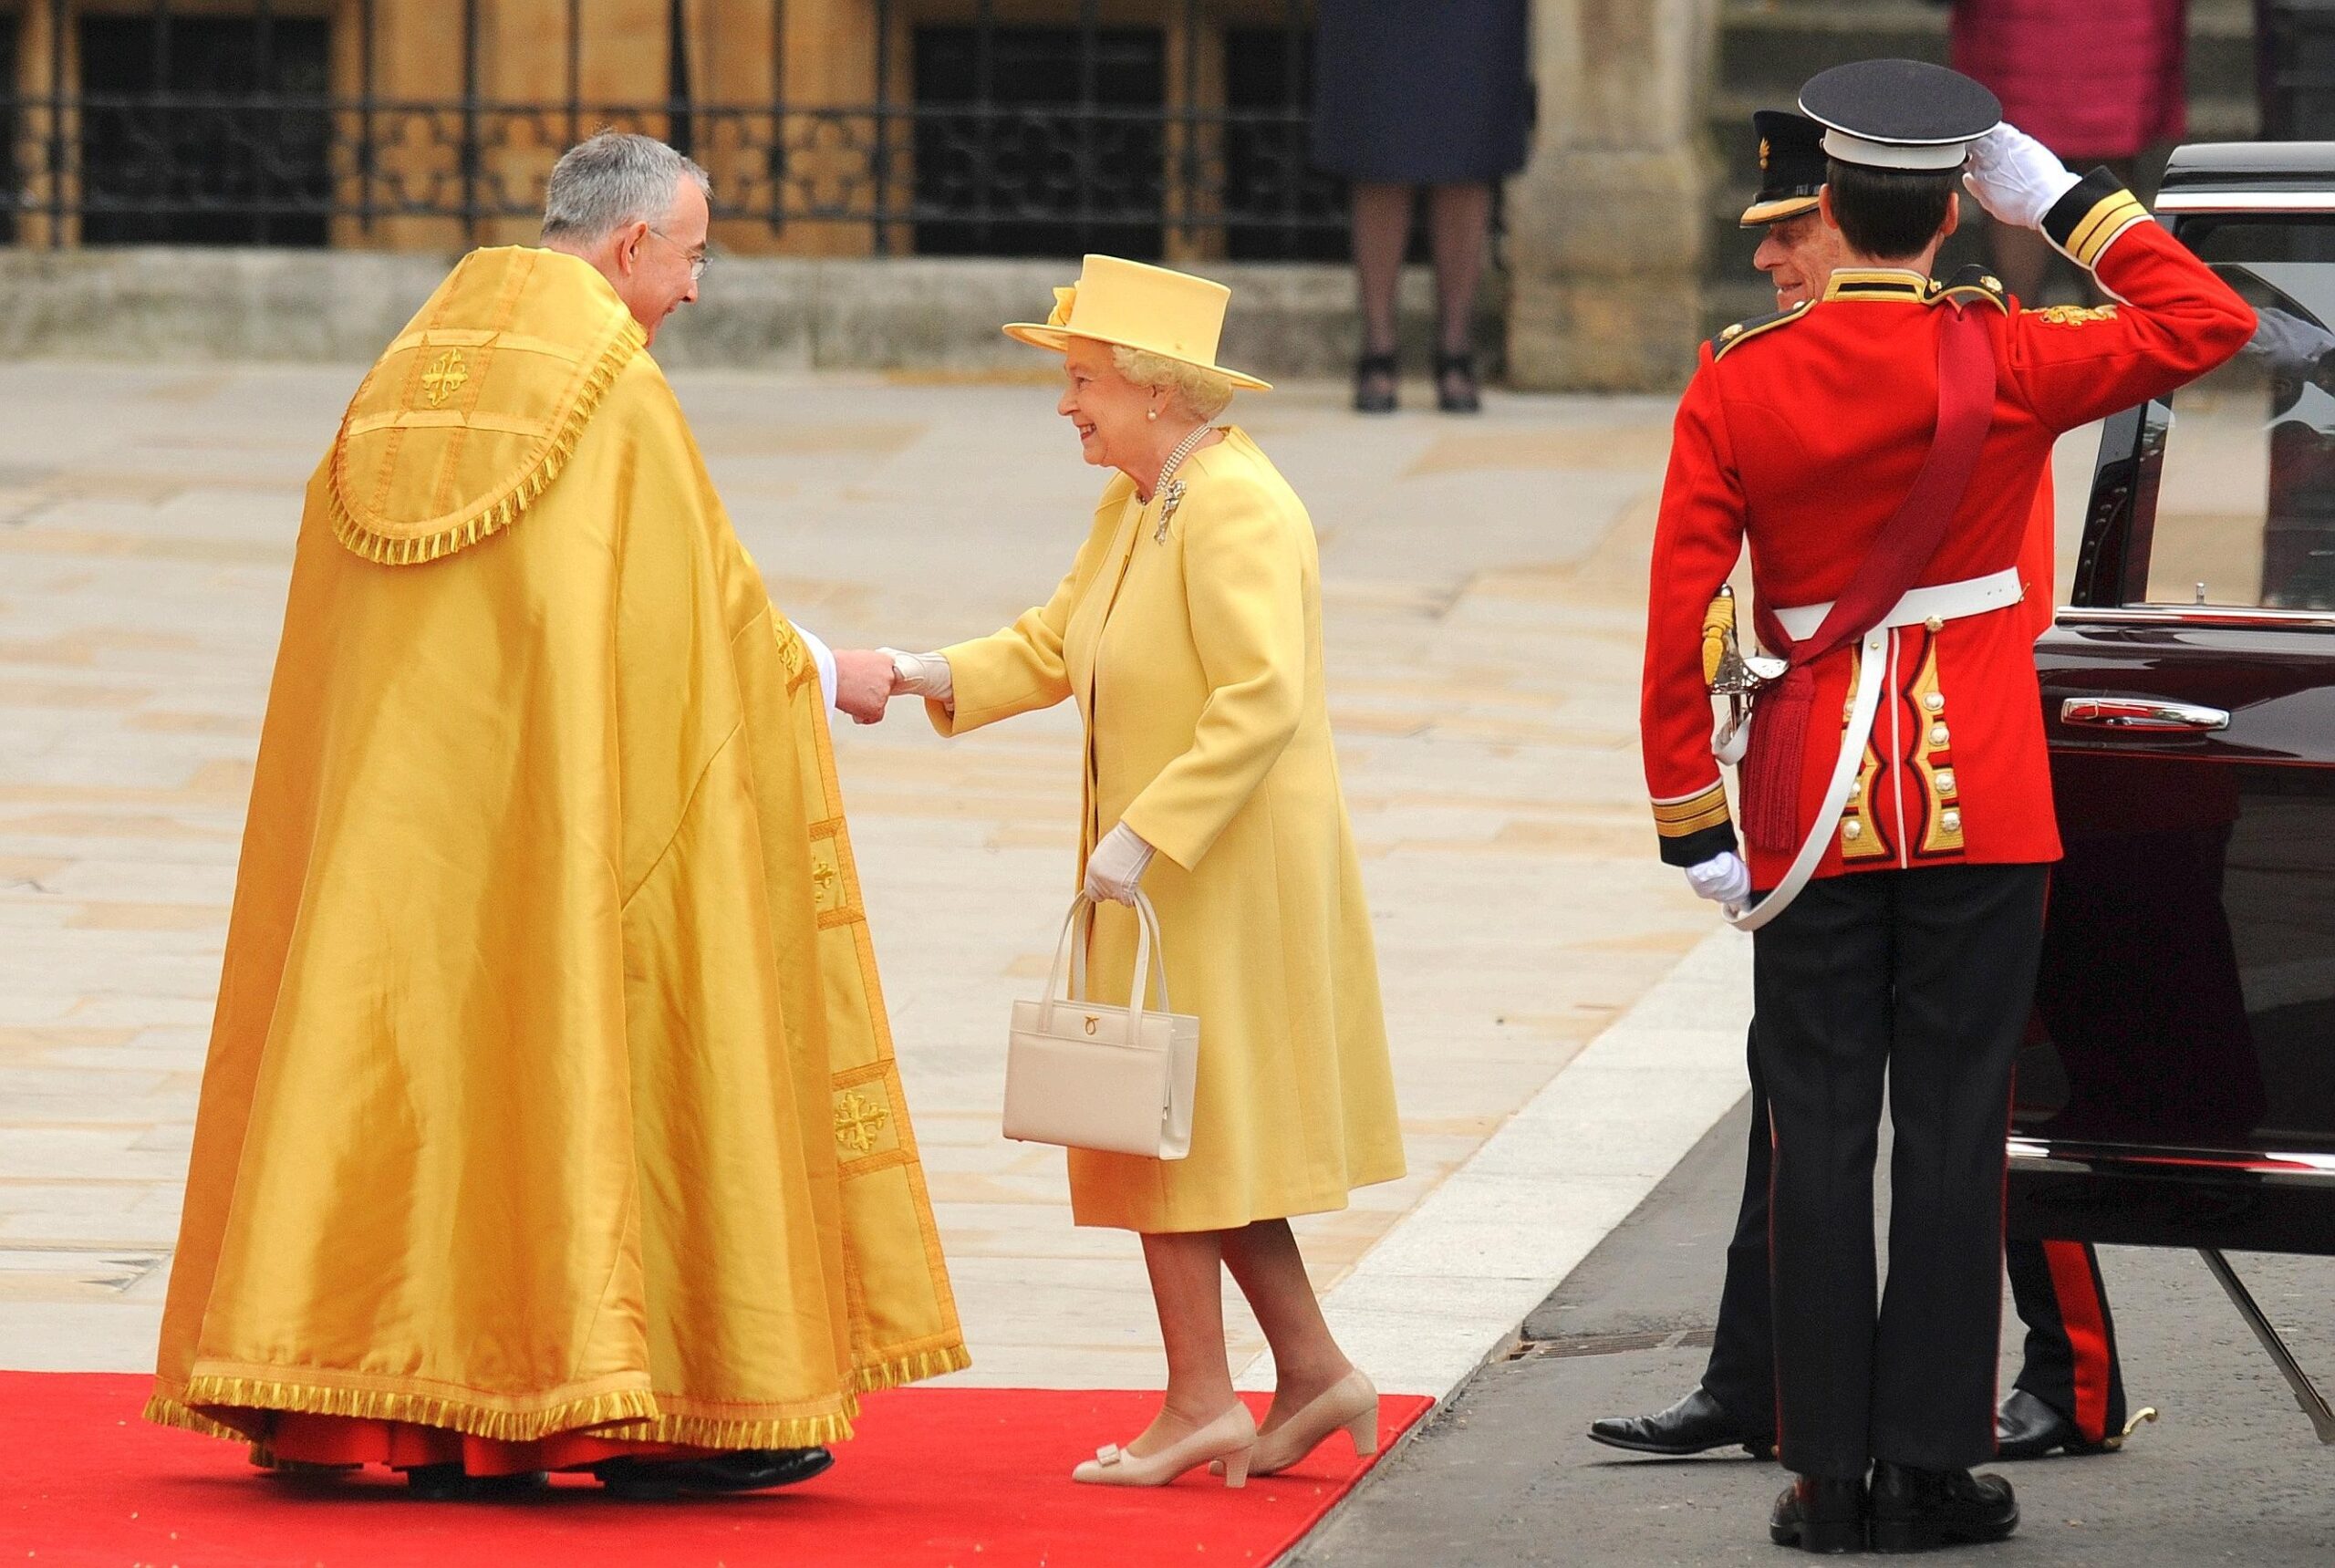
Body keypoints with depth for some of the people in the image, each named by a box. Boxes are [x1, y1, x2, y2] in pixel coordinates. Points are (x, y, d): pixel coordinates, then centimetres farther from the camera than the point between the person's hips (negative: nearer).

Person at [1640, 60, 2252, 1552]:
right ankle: (1932, 1466, 5)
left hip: (1813, 798, 1)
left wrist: (1691, 821, 1)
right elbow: (2211, 322, 2)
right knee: (1955, 1123, 4)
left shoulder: (1737, 384, -5)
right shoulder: (2003, 362, -8)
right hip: (1983, 798, -1)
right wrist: (2069, 200, 3)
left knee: (1821, 1134, 5)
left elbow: (1680, 617, -5)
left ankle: (1829, 1472, 6)